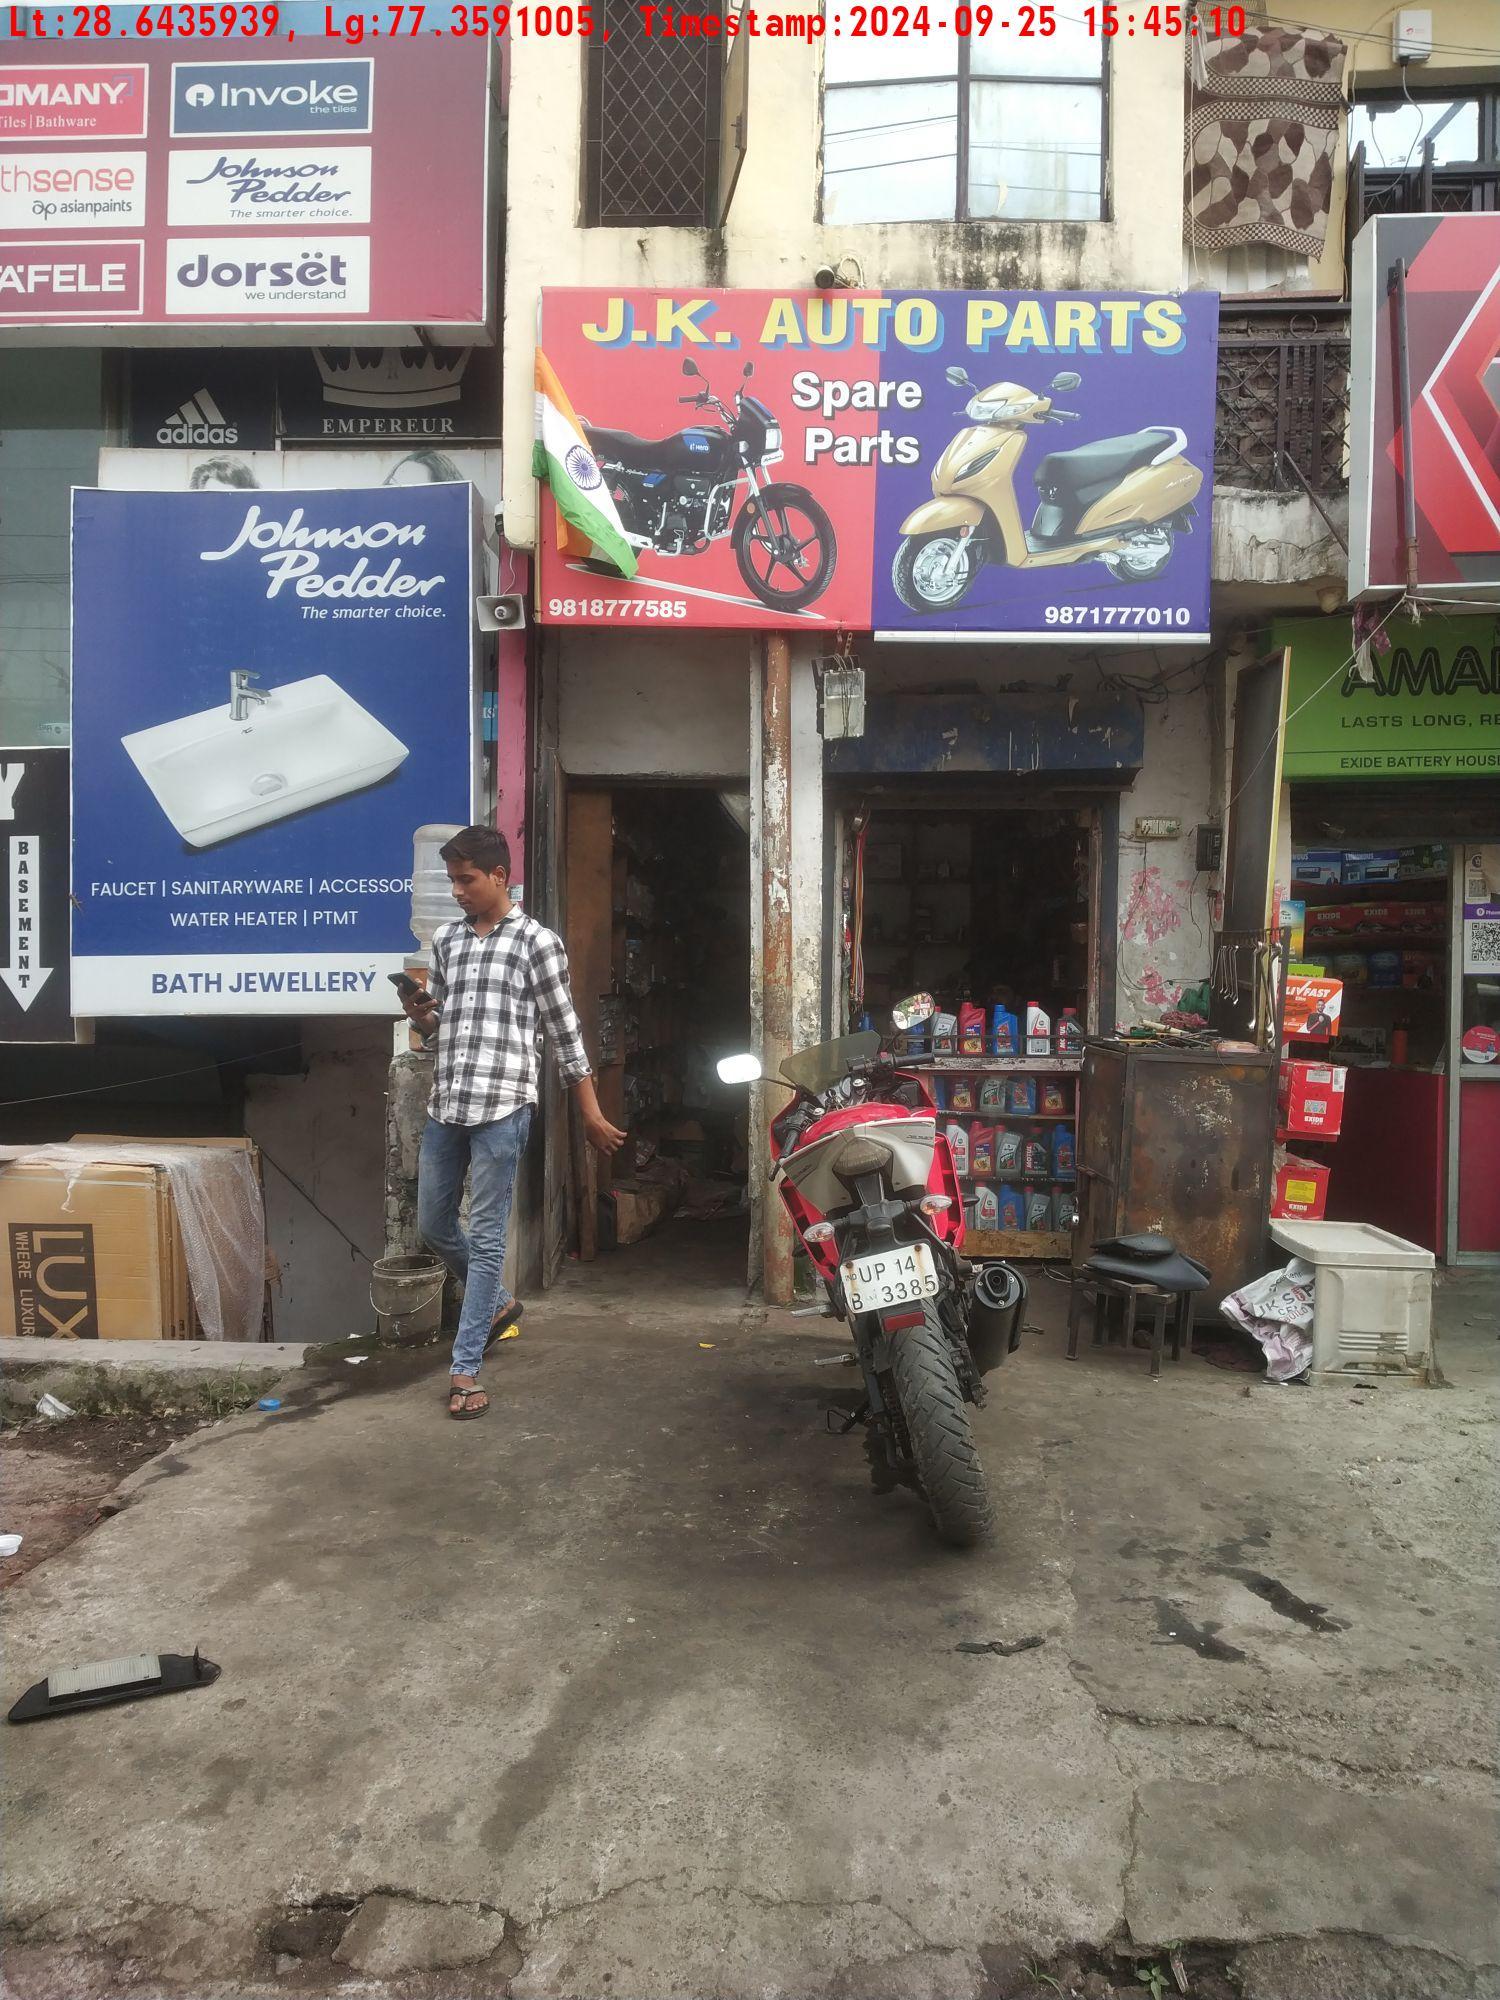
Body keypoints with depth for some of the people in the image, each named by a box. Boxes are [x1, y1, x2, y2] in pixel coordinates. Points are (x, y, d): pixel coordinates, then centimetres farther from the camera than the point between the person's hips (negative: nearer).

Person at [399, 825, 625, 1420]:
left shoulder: (537, 942, -3)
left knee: (485, 1238, -1)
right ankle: (497, 1302, 39)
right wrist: (419, 1010, -2)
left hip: (502, 1109, -6)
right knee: (433, 1226, 15)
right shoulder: (446, 940, 14)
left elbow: (565, 1034, -1)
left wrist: (592, 1115, 0)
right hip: (445, 1105, 7)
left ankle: (465, 1369, 8)